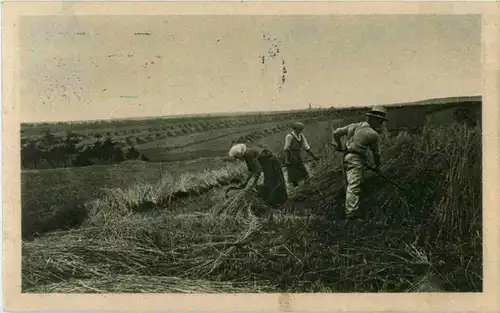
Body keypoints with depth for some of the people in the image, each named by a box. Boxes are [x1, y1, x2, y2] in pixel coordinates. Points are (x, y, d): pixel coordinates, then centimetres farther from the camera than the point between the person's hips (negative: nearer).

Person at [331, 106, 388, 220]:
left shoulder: (353, 126, 11)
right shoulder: (373, 134, -9)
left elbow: (336, 133, 14)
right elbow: (376, 152, 2)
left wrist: (339, 146, 29)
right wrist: (377, 166, 18)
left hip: (346, 158, 8)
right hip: (356, 160, -8)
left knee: (350, 184, 18)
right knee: (354, 187, -12)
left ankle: (350, 211, 27)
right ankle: (351, 213, -18)